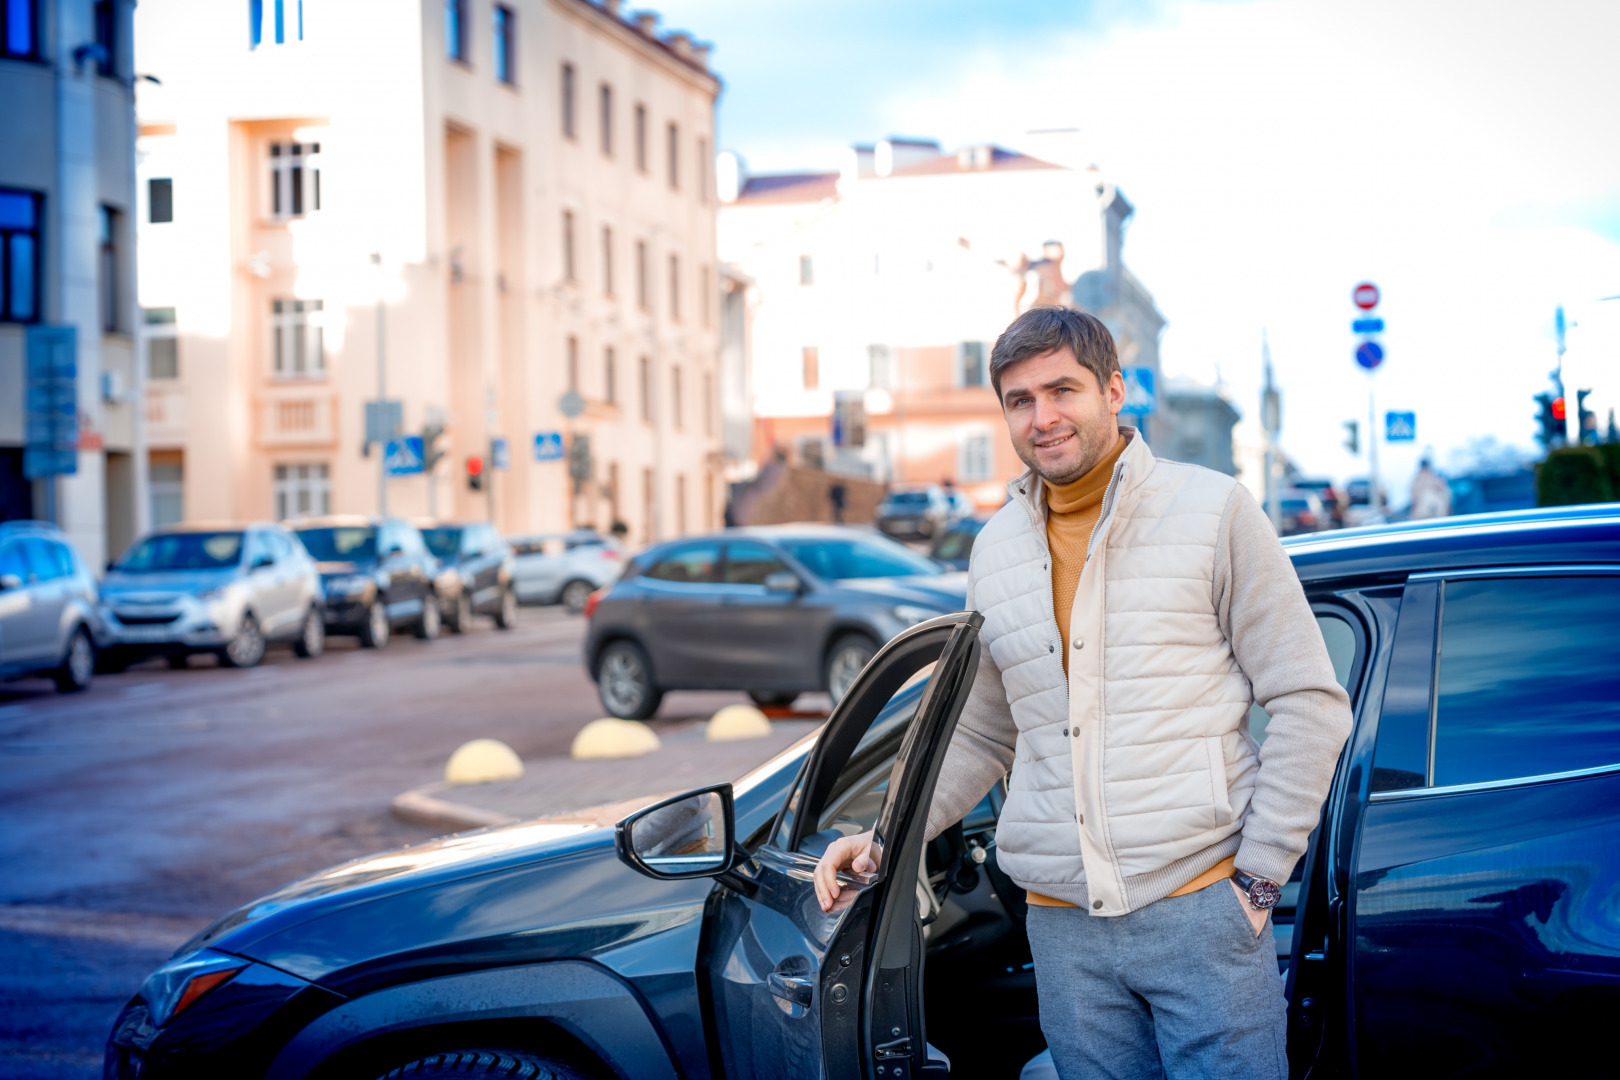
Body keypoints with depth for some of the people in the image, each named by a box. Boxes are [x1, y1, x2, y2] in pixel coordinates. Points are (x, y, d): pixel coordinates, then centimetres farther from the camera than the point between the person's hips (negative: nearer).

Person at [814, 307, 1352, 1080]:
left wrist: (1259, 874, -6)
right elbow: (979, 737, 21)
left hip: (1200, 909, -3)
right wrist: (882, 840, 7)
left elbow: (1311, 702, -1)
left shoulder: (1211, 511, -1)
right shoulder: (994, 551, 11)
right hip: (1064, 929, 4)